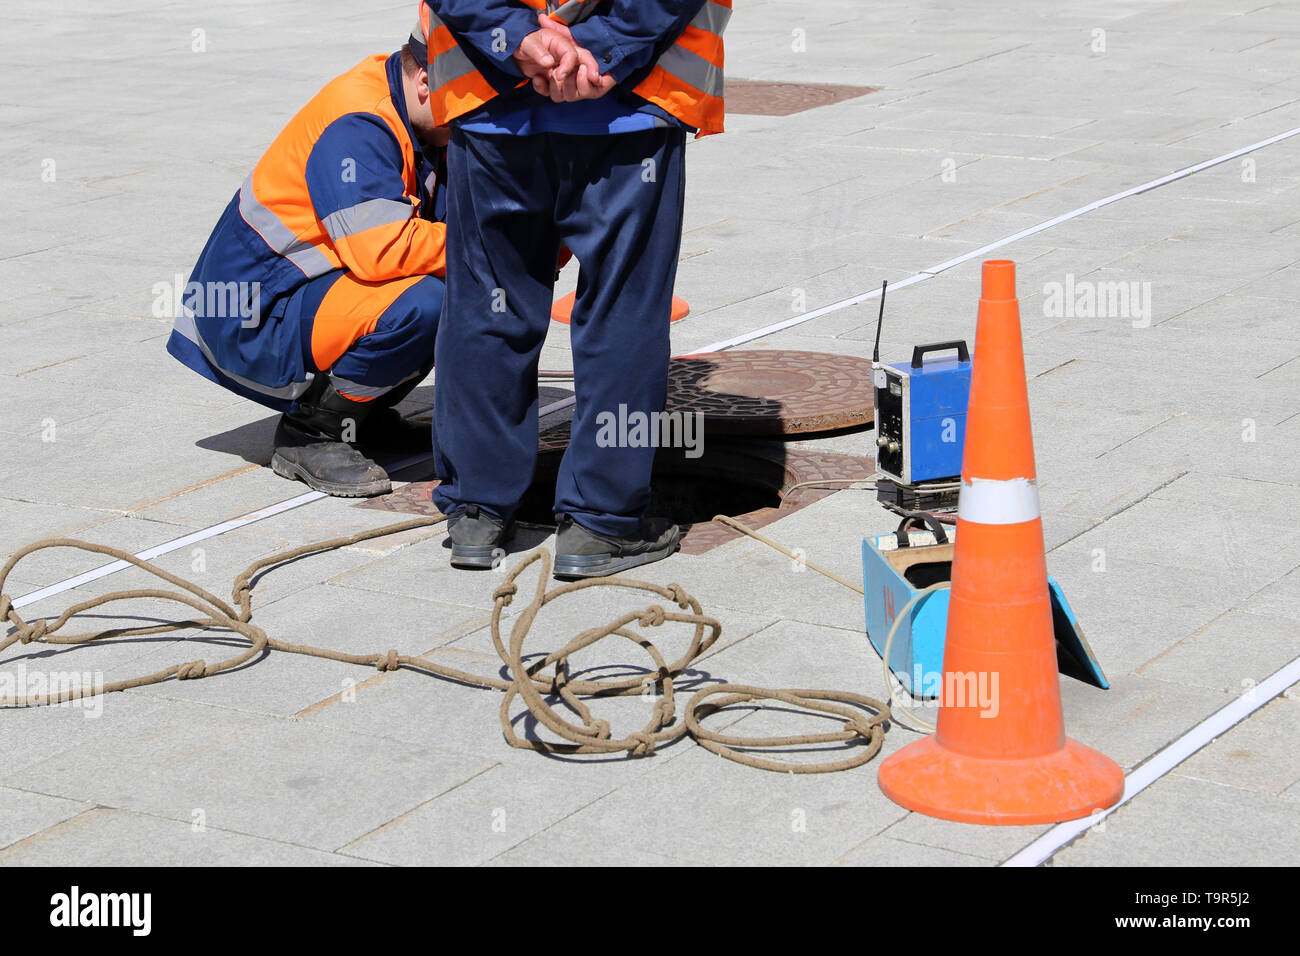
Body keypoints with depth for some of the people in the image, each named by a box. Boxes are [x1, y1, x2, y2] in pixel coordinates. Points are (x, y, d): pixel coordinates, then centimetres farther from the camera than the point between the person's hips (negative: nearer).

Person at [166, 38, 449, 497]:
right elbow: (383, 249, -32)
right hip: (253, 321, -10)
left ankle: (360, 415, 11)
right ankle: (310, 433, -12)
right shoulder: (356, 126, -23)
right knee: (421, 301, -29)